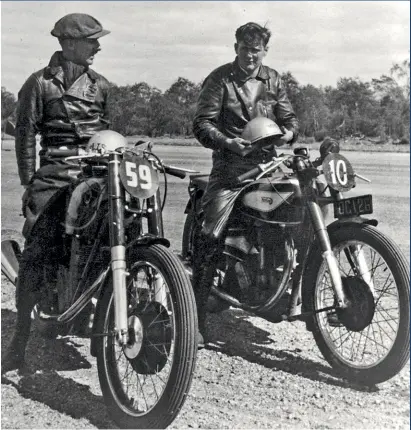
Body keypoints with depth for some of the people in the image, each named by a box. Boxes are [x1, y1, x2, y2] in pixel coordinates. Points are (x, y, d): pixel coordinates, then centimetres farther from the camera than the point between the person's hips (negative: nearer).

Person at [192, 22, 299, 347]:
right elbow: (202, 123, -6)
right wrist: (228, 142, -24)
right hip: (230, 169, -4)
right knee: (211, 237, -14)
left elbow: (289, 116, 14)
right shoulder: (220, 79, 1)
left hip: (268, 165, 5)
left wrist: (289, 131, -10)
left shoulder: (273, 80, 15)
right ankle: (195, 319, -10)